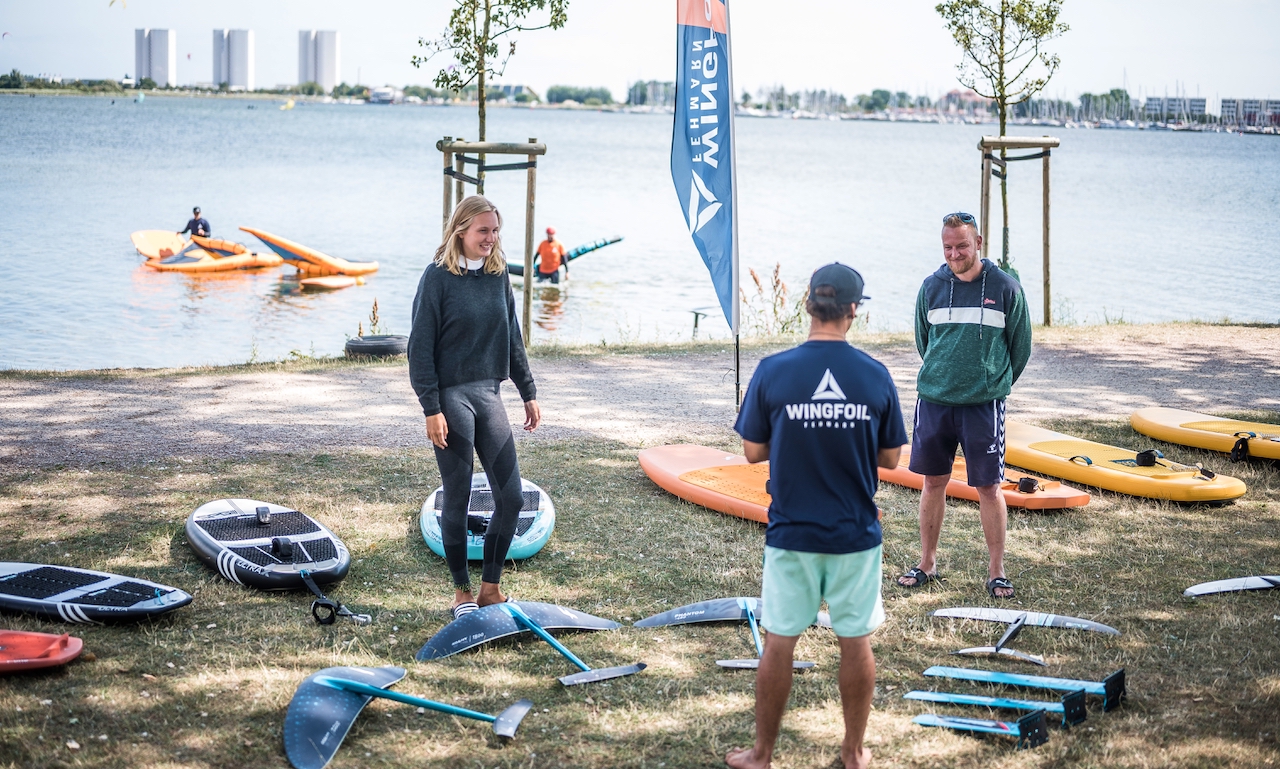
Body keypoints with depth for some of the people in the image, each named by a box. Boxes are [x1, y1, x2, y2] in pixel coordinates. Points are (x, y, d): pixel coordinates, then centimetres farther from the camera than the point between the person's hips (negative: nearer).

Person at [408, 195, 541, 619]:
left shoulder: (497, 274, 8)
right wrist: (431, 409, -14)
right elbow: (421, 347, -10)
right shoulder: (438, 277, -9)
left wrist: (528, 392, 14)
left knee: (511, 497, 2)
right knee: (457, 500, 2)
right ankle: (462, 592, 17)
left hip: (489, 394, 6)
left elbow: (512, 338, 16)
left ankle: (490, 588, 16)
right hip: (451, 397, -6)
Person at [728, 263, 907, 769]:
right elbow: (890, 458, 1)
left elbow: (753, 452, -3)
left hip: (791, 533, -1)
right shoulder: (876, 376, -7)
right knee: (856, 643, 12)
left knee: (779, 644, 9)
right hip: (855, 535, 1)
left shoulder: (772, 371, -10)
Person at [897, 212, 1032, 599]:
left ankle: (996, 571, 10)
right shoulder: (932, 287, 3)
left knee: (988, 486, 0)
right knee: (933, 482, 10)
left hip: (984, 404, -2)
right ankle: (927, 563, 22)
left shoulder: (1005, 288, -3)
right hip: (933, 401, 3)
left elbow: (1021, 347, 6)